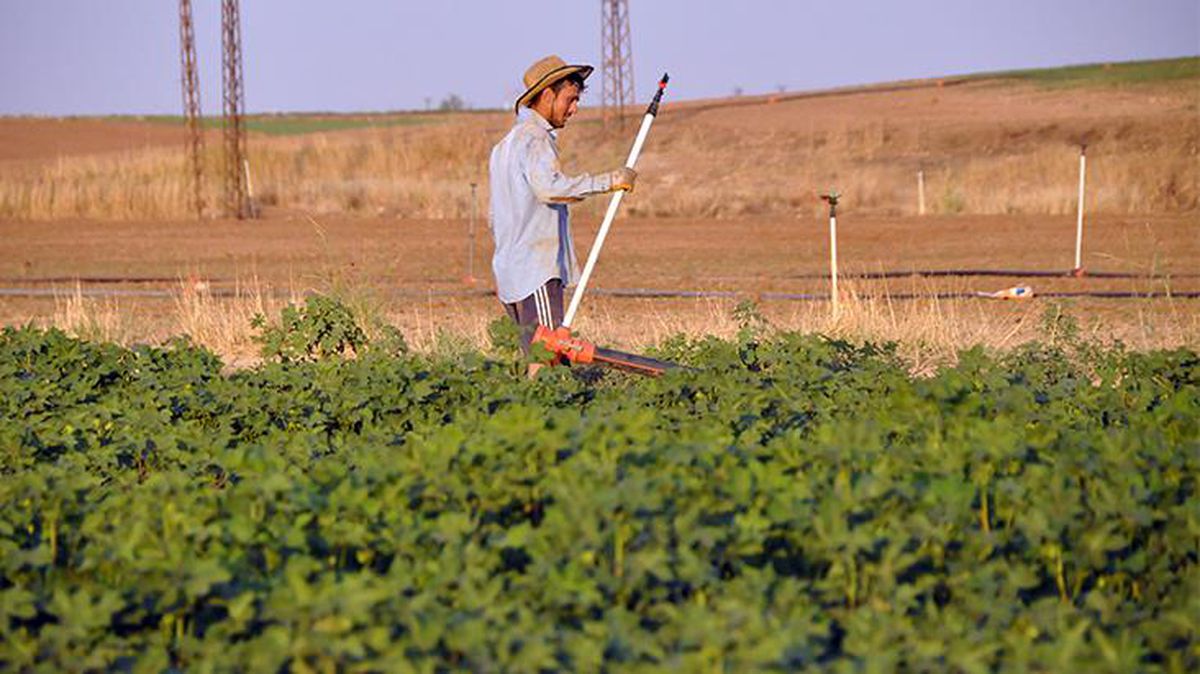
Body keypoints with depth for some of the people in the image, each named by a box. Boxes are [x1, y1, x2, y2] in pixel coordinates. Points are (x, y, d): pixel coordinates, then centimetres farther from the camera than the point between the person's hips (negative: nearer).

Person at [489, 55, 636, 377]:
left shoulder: (506, 143, 24)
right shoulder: (534, 138, -9)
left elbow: (495, 217, 28)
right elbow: (550, 187, -28)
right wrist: (609, 181, -23)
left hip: (511, 270, 10)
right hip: (537, 271, -10)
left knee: (539, 355, 6)